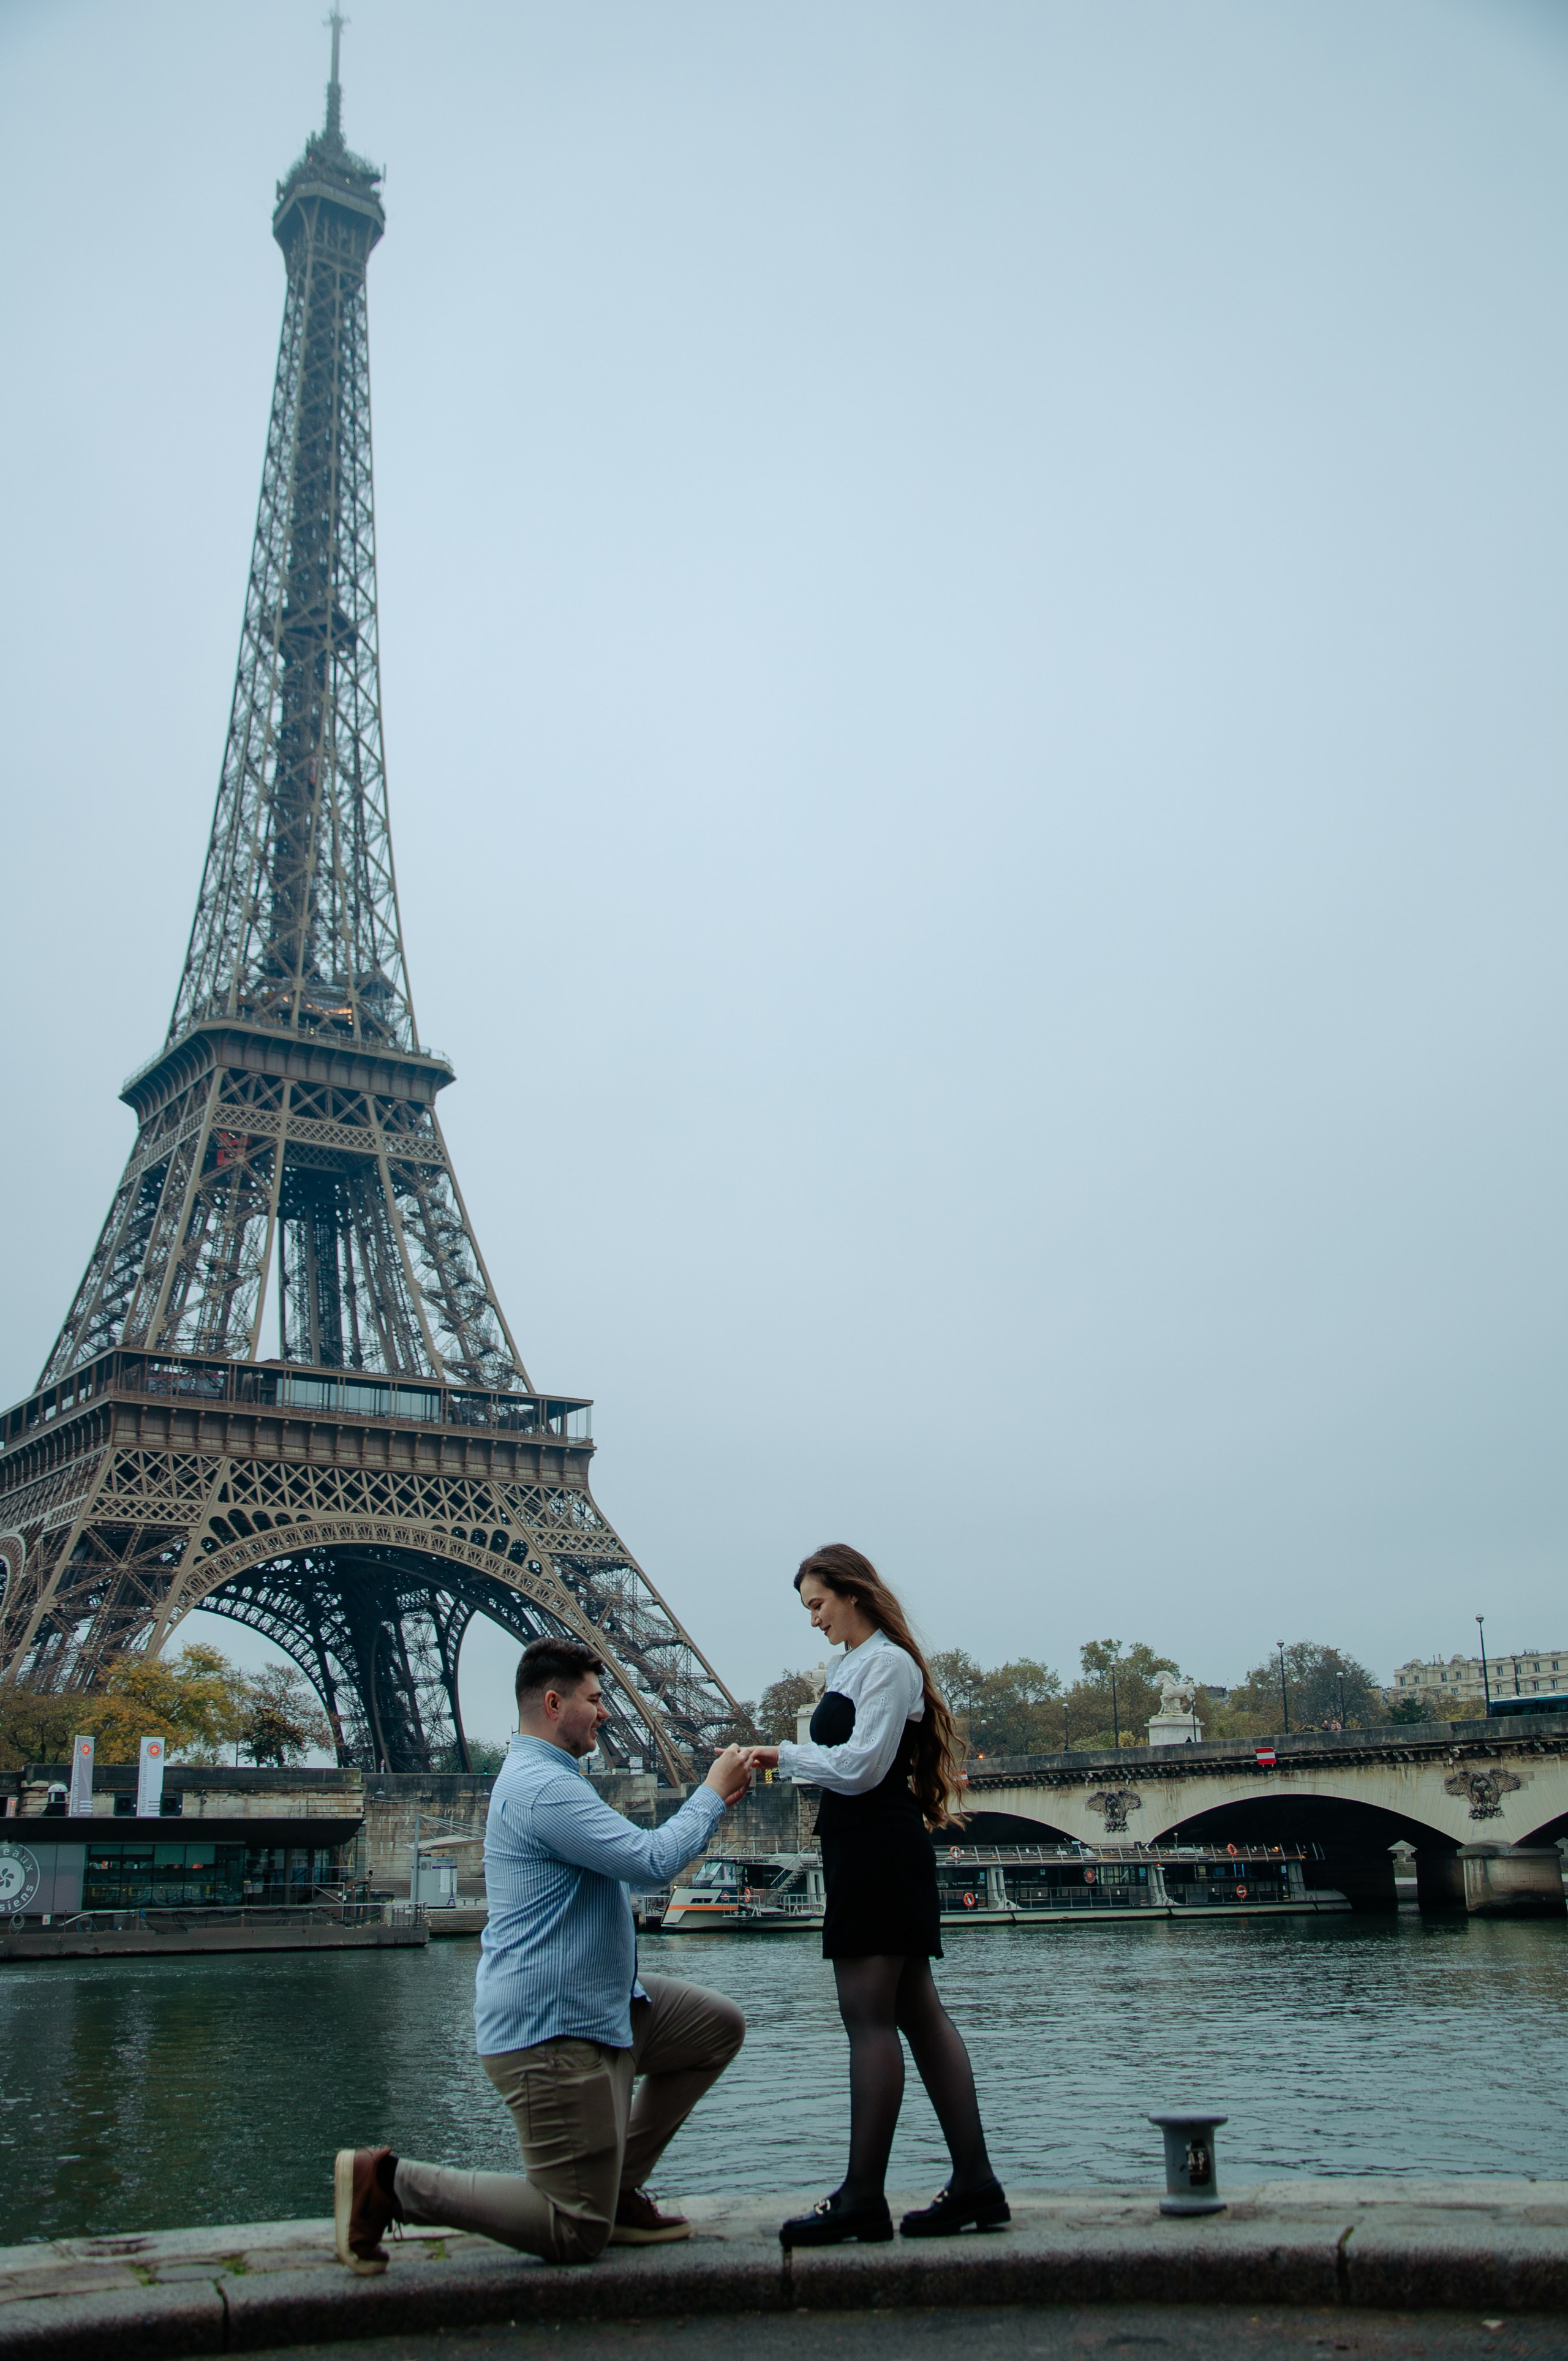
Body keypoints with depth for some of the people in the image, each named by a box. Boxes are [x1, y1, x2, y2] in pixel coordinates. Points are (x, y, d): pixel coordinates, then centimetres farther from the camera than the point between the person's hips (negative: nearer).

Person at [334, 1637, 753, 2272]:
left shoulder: (546, 1779, 16)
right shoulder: (542, 1787, -22)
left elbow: (630, 1856, 25)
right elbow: (652, 1860, -26)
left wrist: (714, 1800, 15)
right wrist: (712, 1795, -10)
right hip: (549, 2030, -11)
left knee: (720, 2027, 16)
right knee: (576, 2238, -5)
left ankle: (614, 2189, 19)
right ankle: (387, 2180, 0)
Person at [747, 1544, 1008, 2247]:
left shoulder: (888, 1663, -9)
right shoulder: (853, 1665, 19)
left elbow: (861, 1765, -16)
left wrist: (785, 1756, -9)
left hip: (879, 1847, -10)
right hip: (867, 1851, 10)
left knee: (868, 2013, -9)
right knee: (917, 2012, 8)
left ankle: (862, 2198, -7)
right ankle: (975, 2184, 10)